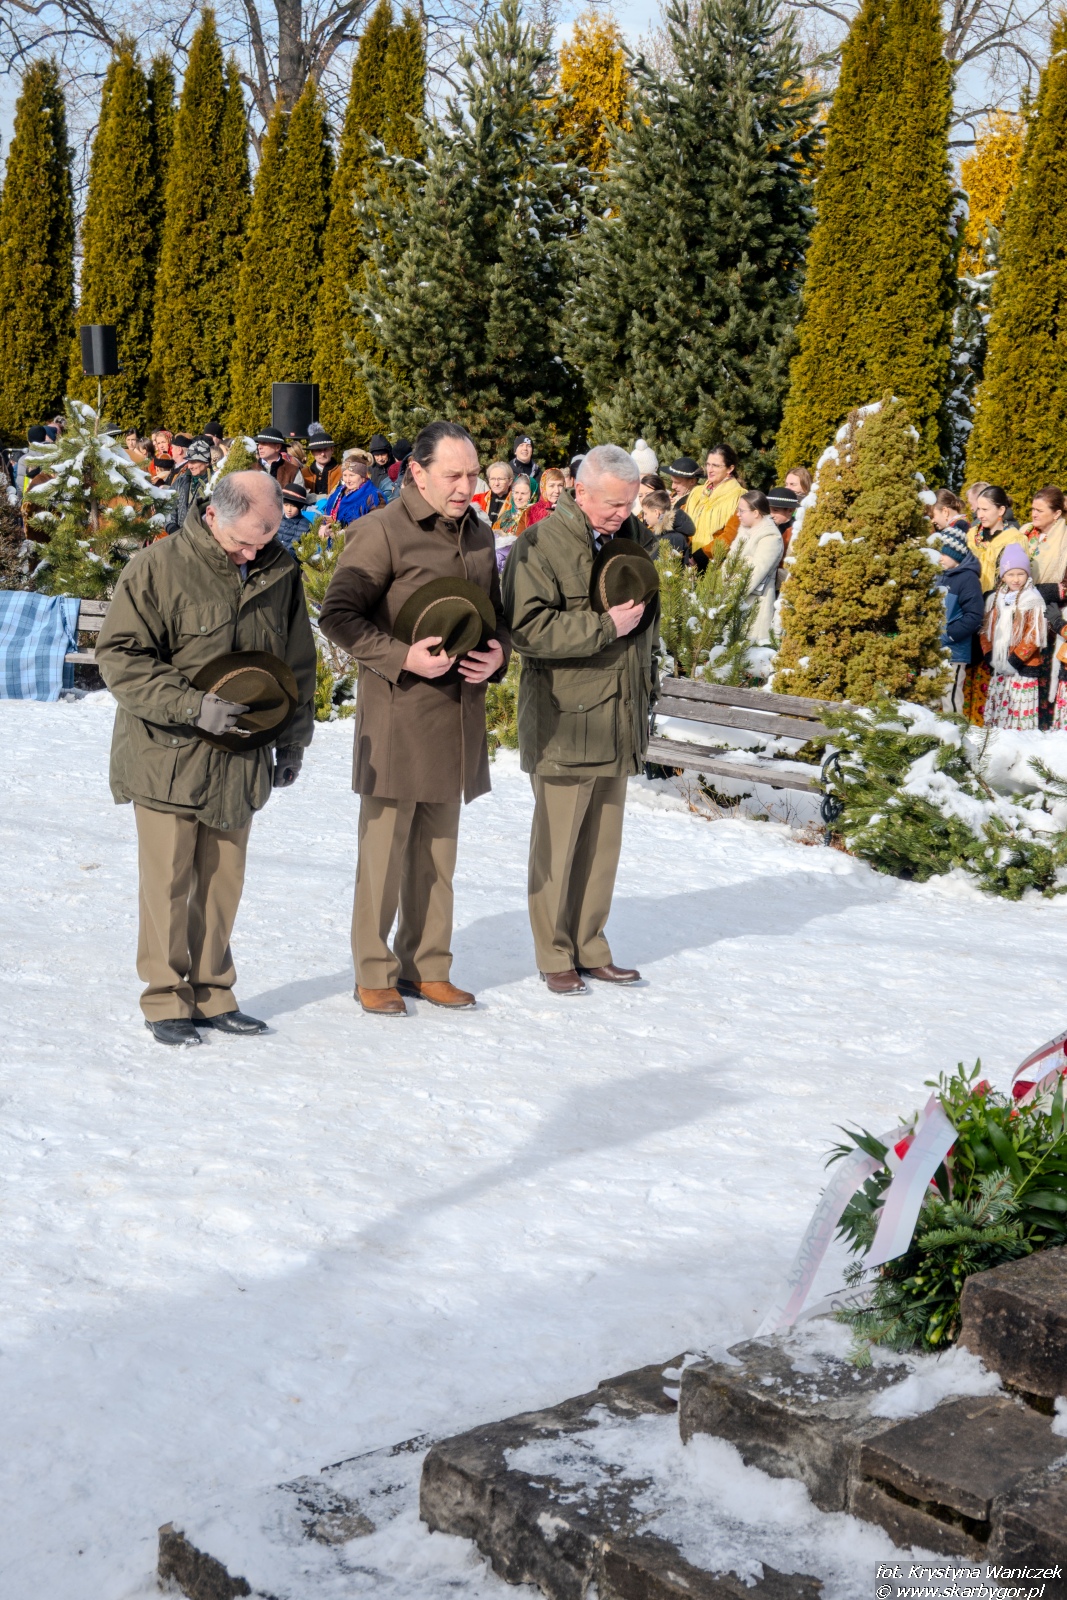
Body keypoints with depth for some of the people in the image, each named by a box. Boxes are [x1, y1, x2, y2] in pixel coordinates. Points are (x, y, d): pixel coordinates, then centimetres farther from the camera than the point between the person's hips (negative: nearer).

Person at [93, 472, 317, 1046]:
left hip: (241, 760, 4)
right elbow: (120, 658, -12)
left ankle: (212, 994, 22)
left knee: (223, 880, 10)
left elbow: (297, 662, 16)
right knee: (169, 881, 0)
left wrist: (292, 739, 15)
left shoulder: (280, 573, 5)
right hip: (168, 758, -4)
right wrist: (192, 706, -21)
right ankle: (166, 1000, 12)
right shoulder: (156, 568, -11)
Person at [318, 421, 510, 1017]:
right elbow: (338, 614, -11)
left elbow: (497, 610, 22)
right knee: (385, 846, 0)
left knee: (438, 849, 13)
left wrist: (499, 653, 1)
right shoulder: (385, 530, -10)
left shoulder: (480, 534, 12)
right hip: (398, 707, -6)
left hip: (460, 710, 6)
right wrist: (402, 657, -20)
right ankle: (375, 973, 11)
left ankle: (428, 966, 24)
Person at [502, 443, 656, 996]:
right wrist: (605, 625, -20)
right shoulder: (540, 545, -10)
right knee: (557, 843, 1)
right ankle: (555, 957, 12)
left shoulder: (634, 537, 11)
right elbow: (527, 629, -20)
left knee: (603, 842, 12)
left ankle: (591, 951, 23)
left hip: (619, 721, 6)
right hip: (564, 722, -6)